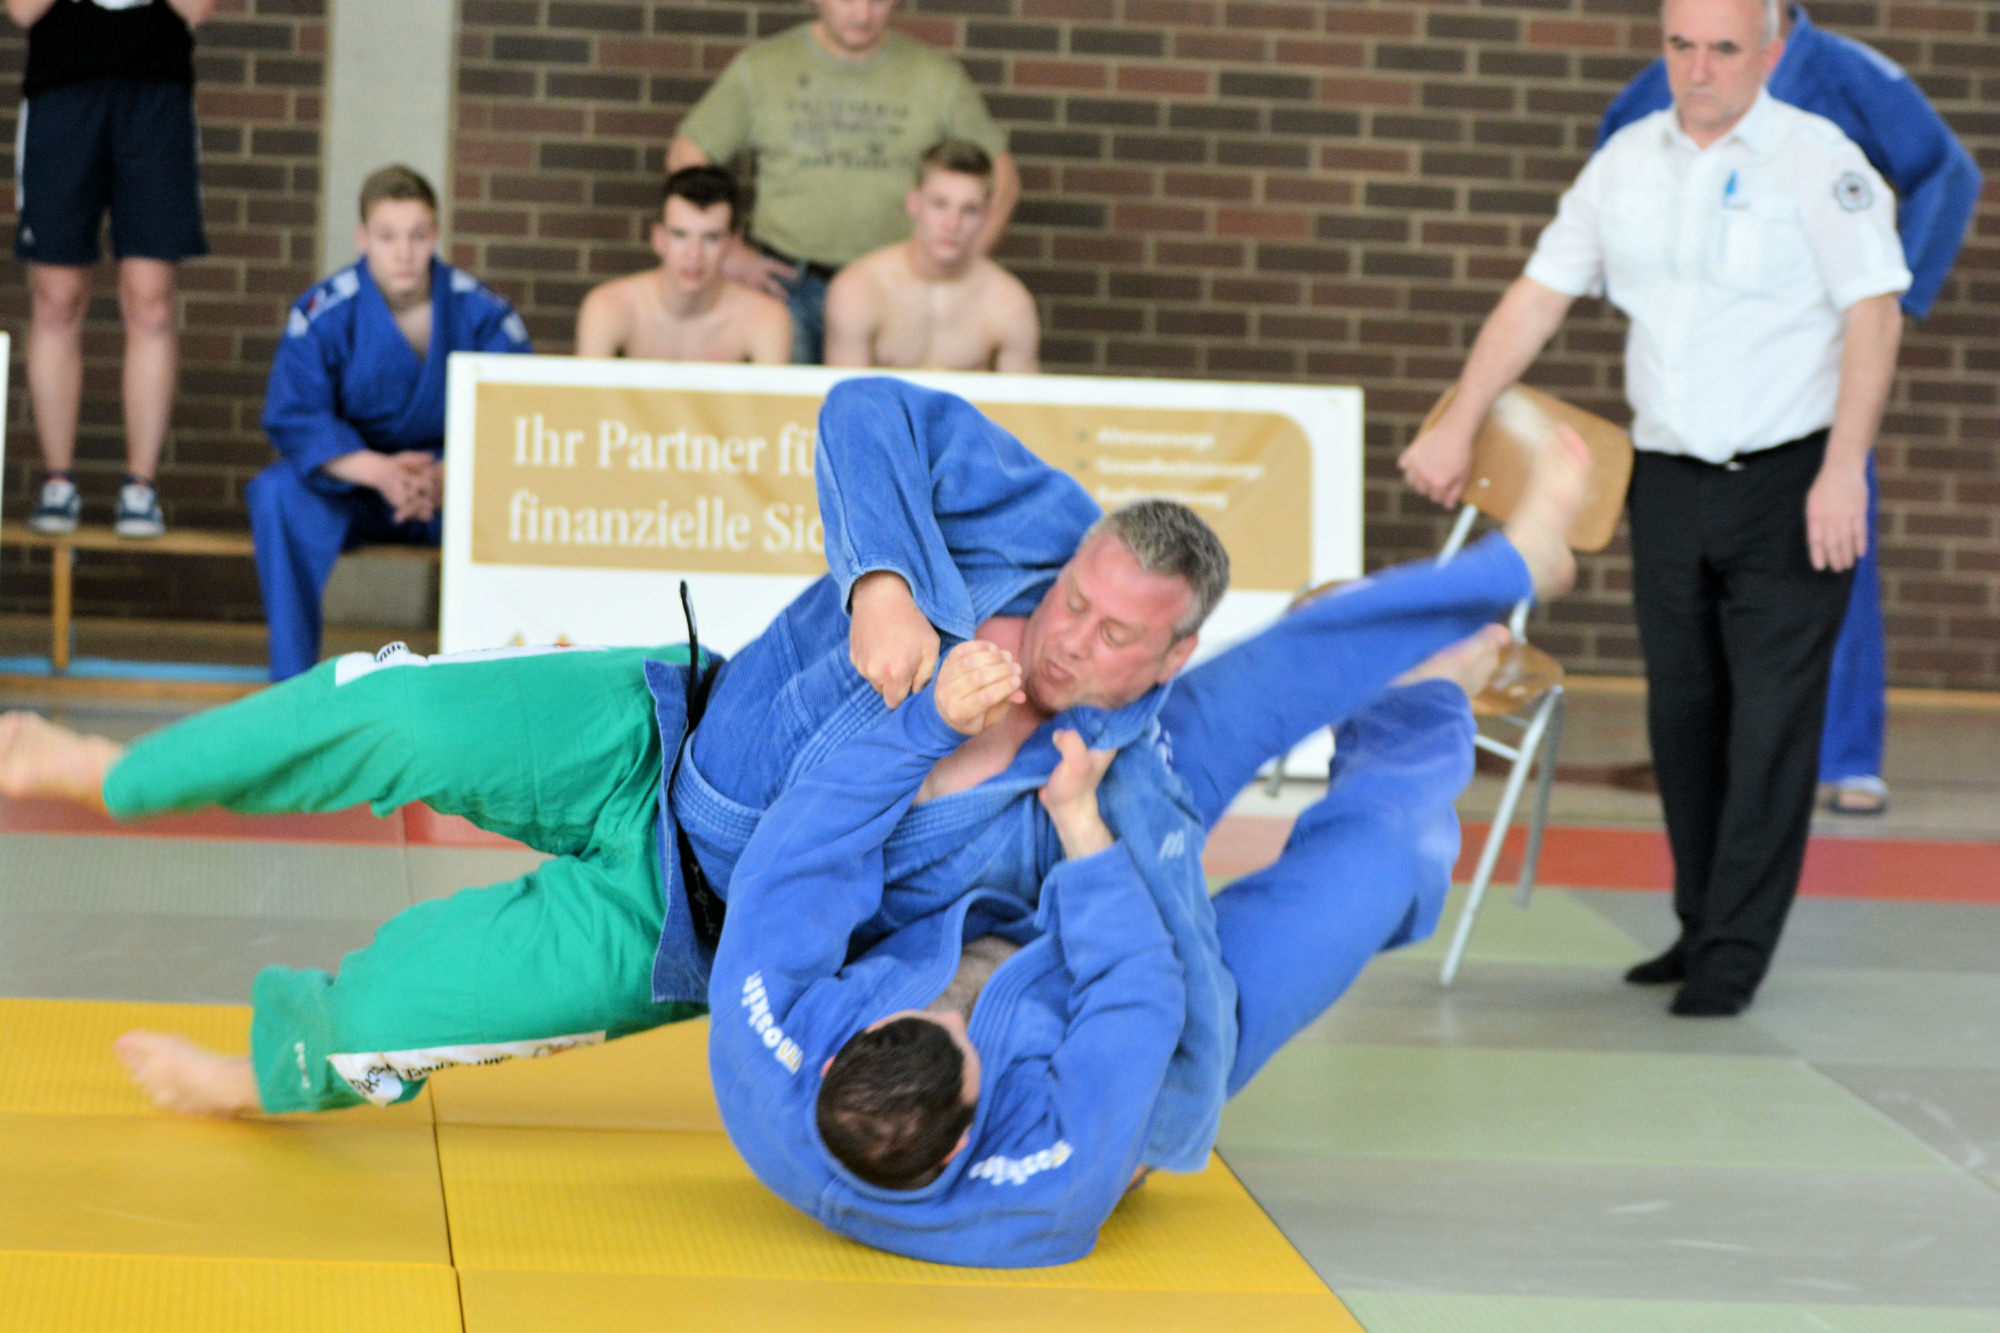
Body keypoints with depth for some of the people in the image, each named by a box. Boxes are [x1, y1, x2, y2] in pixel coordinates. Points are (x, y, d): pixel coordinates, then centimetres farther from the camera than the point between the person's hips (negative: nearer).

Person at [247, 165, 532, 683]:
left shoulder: (482, 311, -9)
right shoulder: (323, 314, -11)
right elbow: (292, 420, -16)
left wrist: (446, 478, -31)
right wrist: (378, 471, -33)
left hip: (450, 488, 0)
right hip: (350, 482, 0)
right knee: (277, 493, -31)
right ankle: (291, 681, -23)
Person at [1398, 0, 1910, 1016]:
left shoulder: (1818, 160, -7)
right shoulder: (1628, 161, 9)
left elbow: (1873, 312, -11)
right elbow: (1540, 294, 14)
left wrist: (1842, 471, -18)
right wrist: (1457, 427, 11)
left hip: (1786, 482, -5)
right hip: (1669, 478, 5)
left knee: (1770, 725, -7)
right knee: (1681, 717, 9)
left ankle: (1734, 955, -3)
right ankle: (1700, 929, 20)